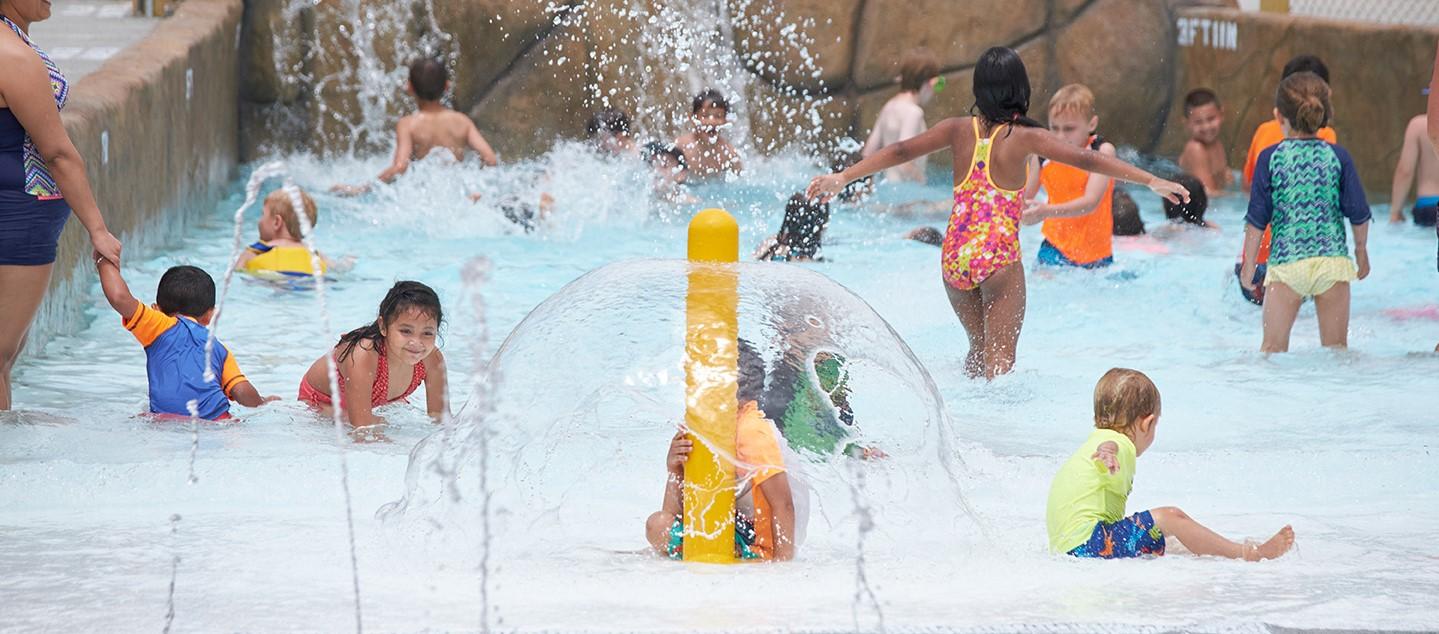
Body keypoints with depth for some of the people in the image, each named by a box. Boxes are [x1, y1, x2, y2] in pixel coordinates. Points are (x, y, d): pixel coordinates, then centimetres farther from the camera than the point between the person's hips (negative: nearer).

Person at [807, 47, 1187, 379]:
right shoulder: (1024, 138, -5)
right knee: (1000, 359, -1)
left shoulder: (959, 130, 5)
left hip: (954, 256, 4)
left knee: (980, 348, 22)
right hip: (998, 257, -4)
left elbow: (900, 152, 9)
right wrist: (1151, 181, -9)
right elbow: (1086, 160, -10)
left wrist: (841, 178, 18)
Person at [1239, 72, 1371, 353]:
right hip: (1332, 258, 1)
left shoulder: (1270, 158, -2)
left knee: (1273, 348, 4)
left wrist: (1249, 264, 9)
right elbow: (1359, 213, 5)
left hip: (1286, 263, -1)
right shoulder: (1338, 156, 1)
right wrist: (1361, 251, 22)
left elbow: (1257, 219, -1)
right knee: (1336, 348, 8)